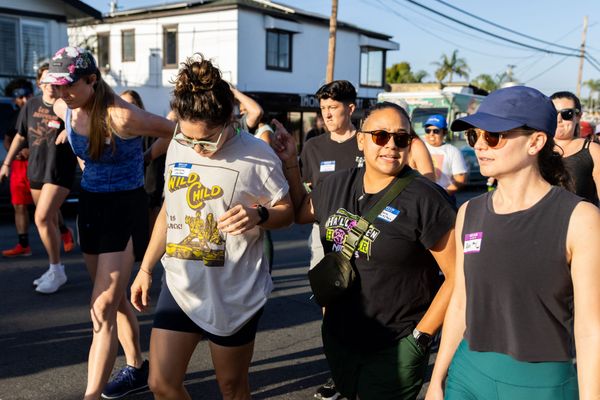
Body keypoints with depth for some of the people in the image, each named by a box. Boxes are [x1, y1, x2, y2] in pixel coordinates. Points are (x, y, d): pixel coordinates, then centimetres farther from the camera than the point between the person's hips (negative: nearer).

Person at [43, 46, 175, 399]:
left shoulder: (121, 116, -24)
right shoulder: (64, 110, -2)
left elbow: (178, 133, -14)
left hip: (126, 209, -8)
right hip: (91, 204, 8)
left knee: (103, 309, -10)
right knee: (116, 298, 19)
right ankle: (138, 368, 37)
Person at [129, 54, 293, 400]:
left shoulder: (256, 155, -14)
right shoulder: (178, 147, 2)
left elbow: (287, 212, -4)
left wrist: (258, 215, -26)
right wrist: (146, 268, 15)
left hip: (234, 292, -4)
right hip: (180, 285, 5)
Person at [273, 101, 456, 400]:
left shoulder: (424, 199, -17)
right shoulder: (337, 185, 0)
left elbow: (458, 277, -14)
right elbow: (301, 212, 20)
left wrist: (419, 337, -13)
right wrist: (289, 163, 10)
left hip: (394, 351, -5)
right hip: (338, 338, 6)